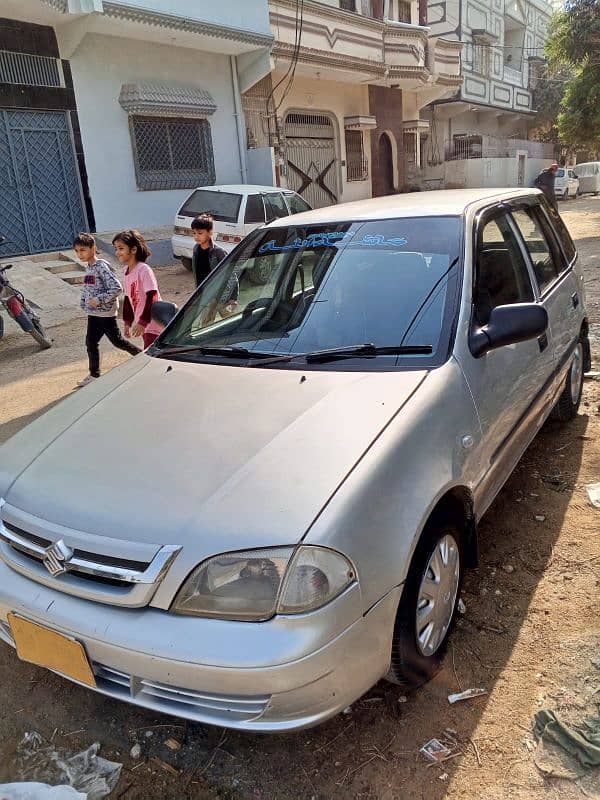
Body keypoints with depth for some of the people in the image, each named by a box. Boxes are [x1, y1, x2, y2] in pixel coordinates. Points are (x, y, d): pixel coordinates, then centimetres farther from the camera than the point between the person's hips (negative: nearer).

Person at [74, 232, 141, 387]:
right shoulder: (89, 268, 10)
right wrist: (84, 303, 8)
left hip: (106, 312, -8)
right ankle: (94, 375, 18)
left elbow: (117, 288, -24)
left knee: (117, 341, 2)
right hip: (93, 313, 8)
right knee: (90, 343, 8)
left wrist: (99, 300, -22)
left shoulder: (102, 266, -16)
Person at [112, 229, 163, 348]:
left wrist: (143, 322, -23)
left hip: (152, 324, -8)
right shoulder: (127, 271, 8)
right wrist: (127, 322, 18)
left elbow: (152, 297, -22)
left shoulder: (144, 270, -17)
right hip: (143, 324, 8)